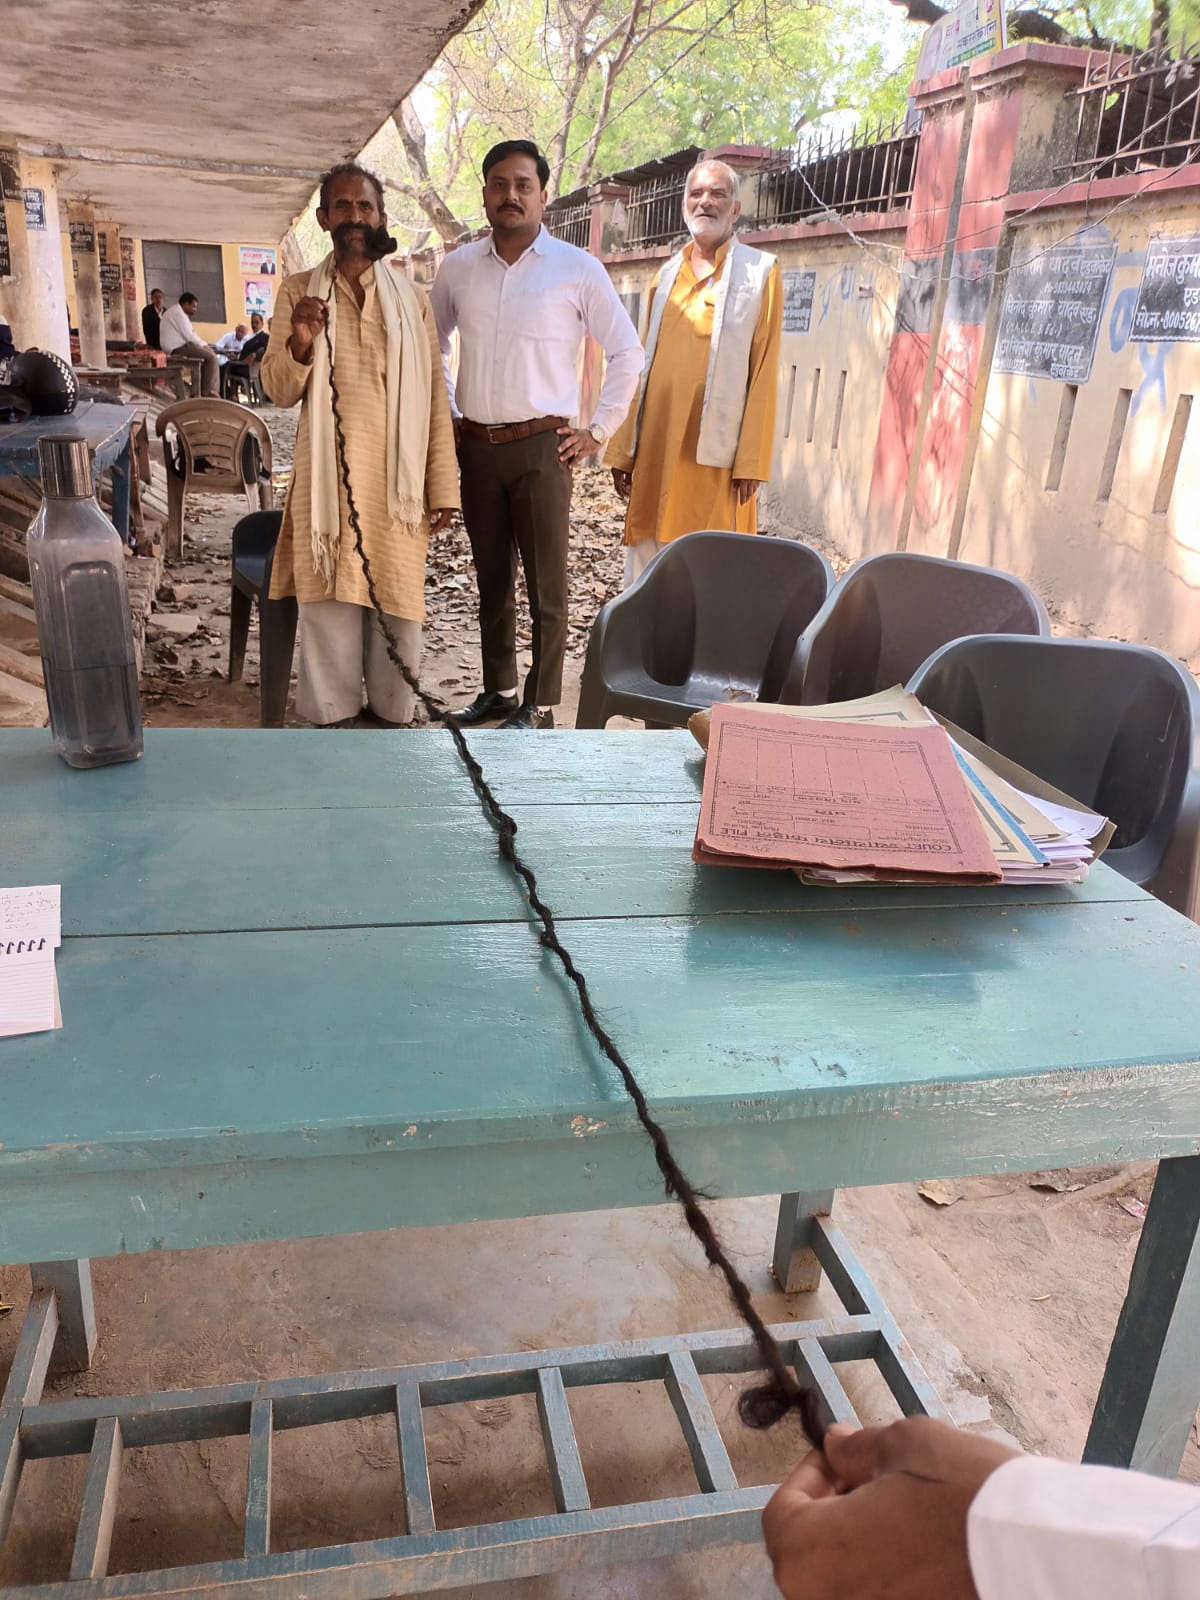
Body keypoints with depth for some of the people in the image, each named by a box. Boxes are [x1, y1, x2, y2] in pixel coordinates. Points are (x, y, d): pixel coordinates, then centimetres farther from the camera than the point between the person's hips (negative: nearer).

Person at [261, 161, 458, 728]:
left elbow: (434, 399, 6)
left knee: (397, 599, 3)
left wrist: (444, 487, 1)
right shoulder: (298, 291, 9)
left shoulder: (411, 298, 9)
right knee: (329, 601, 0)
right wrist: (299, 343, -14)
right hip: (327, 473, 0)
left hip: (397, 476, 0)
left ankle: (393, 713, 16)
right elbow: (279, 391, 7)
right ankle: (332, 716, 12)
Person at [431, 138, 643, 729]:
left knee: (545, 582, -2)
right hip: (475, 445, 4)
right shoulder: (458, 267, 8)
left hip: (541, 444, -4)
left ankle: (540, 703, 6)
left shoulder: (577, 268, -2)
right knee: (491, 577, 11)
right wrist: (445, 416, 14)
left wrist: (598, 431, -1)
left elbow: (627, 352, 2)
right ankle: (497, 689, 22)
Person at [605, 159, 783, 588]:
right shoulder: (667, 273, 16)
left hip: (717, 453, -4)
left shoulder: (760, 272, 3)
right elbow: (643, 366, 16)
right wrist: (623, 450, 11)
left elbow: (763, 372, -3)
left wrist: (751, 462, -11)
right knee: (648, 567, 6)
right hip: (656, 448, 4)